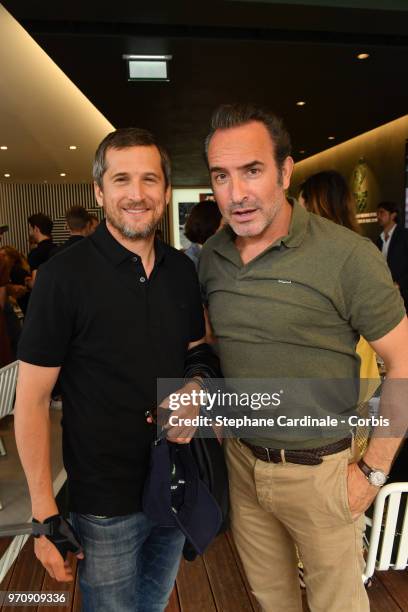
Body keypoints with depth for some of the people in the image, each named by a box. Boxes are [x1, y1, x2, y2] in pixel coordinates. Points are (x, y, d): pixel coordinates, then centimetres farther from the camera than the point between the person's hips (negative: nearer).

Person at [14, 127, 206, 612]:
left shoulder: (182, 270, -2)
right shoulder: (64, 276, -17)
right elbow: (32, 401, -14)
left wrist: (194, 389, -13)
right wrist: (43, 514, -14)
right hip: (106, 500, -4)